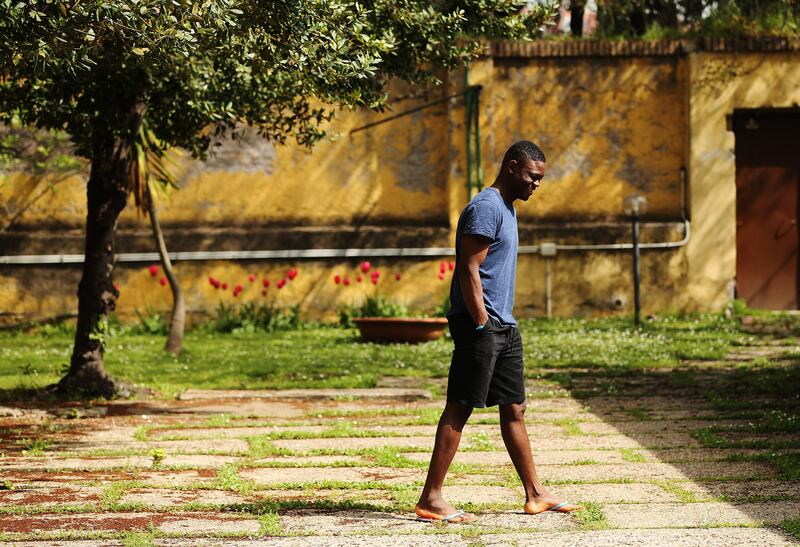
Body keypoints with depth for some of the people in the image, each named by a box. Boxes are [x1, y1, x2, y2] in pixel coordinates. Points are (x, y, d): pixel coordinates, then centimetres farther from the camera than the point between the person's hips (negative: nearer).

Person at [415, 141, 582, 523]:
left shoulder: (506, 208, 19)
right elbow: (469, 270, -19)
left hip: (503, 327, 10)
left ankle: (535, 494, 18)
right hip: (480, 325, -10)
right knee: (458, 409, -9)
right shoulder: (486, 208, -14)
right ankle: (430, 499, -7)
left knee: (514, 409, 12)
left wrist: (501, 324, 19)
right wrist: (481, 326, -20)